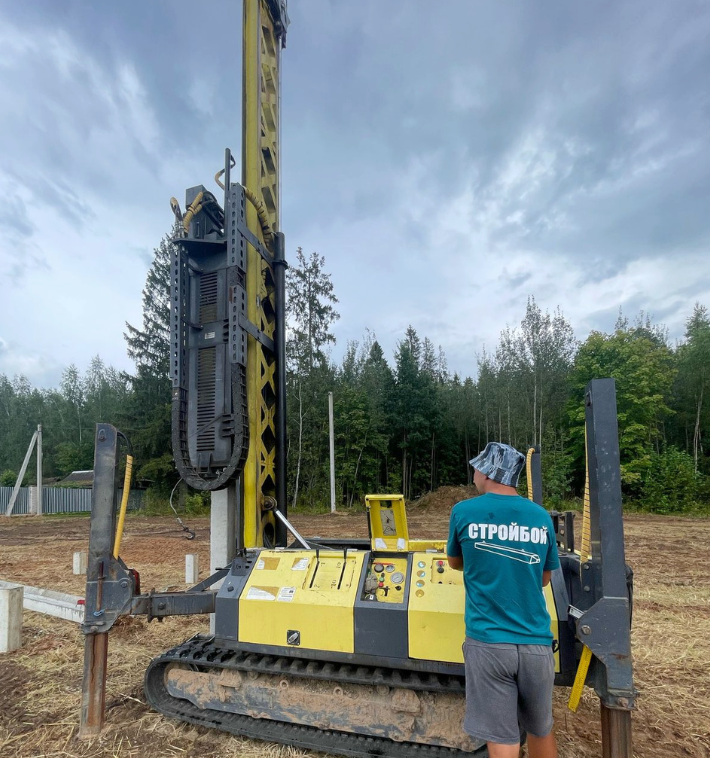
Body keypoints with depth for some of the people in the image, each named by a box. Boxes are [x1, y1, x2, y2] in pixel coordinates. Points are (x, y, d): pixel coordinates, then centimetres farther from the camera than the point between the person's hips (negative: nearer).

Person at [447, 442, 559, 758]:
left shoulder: (464, 512, -7)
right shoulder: (541, 517, 1)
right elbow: (544, 579, 12)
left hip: (488, 642, -3)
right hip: (536, 642, 4)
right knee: (541, 730, 24)